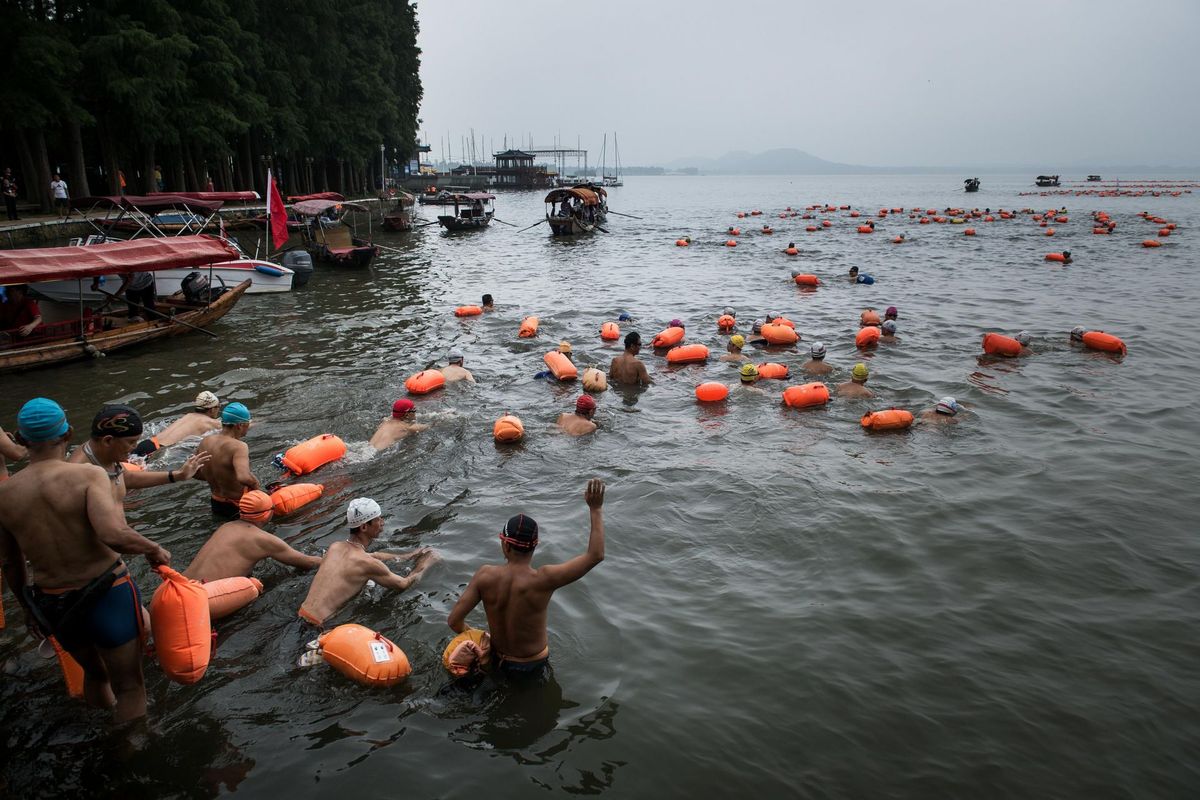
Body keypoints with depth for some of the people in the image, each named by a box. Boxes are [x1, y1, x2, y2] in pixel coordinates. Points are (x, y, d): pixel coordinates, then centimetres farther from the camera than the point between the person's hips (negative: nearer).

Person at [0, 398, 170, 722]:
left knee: (94, 673, 30)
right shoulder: (88, 474, -19)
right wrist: (154, 549, -15)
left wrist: (28, 607, 23)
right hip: (107, 595, -5)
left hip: (53, 606, 6)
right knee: (129, 686, 12)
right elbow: (114, 535, -34)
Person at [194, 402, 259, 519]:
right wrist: (255, 483, -19)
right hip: (237, 509, -8)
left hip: (216, 505, 8)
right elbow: (244, 477, -40)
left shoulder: (205, 441, 1)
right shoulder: (238, 446, -24)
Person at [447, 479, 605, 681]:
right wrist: (596, 509, -17)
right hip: (532, 668, -4)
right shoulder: (542, 580, -28)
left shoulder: (485, 576, -19)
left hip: (497, 662, 4)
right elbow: (595, 555, -22)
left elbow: (454, 621, -13)